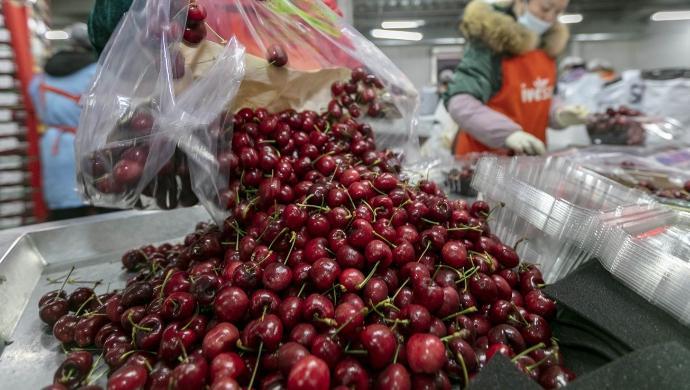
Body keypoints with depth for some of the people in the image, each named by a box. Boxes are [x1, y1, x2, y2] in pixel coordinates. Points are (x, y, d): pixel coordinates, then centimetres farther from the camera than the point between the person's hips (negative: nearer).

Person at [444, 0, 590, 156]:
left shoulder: (548, 45, 6)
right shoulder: (491, 38, -14)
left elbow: (538, 101, 16)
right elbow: (459, 102, -24)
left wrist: (557, 115, -5)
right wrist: (507, 132, -35)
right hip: (485, 156, -6)